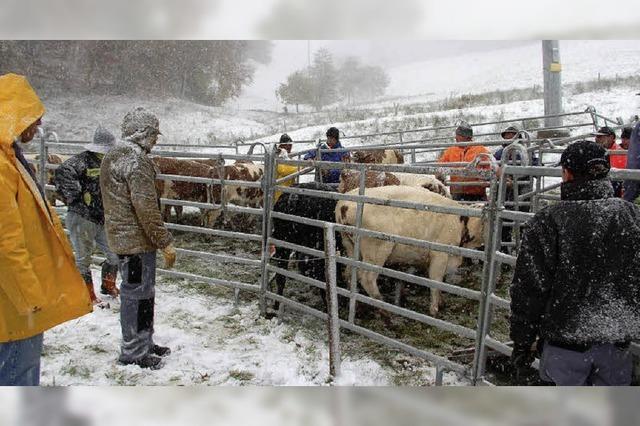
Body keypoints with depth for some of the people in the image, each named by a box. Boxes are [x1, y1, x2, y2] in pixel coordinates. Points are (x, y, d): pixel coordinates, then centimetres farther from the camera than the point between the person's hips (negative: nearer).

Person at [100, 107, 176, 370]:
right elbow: (145, 206, -23)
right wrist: (165, 242, -18)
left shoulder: (112, 157, 15)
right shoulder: (137, 159, -17)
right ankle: (134, 353, 12)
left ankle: (143, 344, 31)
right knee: (137, 294, 0)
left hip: (121, 236, 10)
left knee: (137, 292, 18)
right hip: (137, 239, -10)